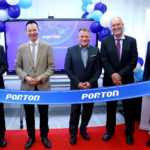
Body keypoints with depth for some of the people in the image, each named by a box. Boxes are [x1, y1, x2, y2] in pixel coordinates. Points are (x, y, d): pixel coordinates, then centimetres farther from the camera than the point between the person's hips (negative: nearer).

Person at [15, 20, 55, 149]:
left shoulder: (47, 47, 1)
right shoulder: (21, 48, 5)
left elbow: (51, 66, -1)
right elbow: (17, 67, 6)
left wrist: (41, 78, -14)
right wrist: (26, 77, -12)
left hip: (43, 86, -1)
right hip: (27, 87, 2)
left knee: (44, 114, 11)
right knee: (29, 114, 13)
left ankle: (44, 136, 30)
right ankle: (31, 136, 32)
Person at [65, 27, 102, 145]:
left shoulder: (95, 50, 2)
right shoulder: (71, 50, -2)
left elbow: (98, 69, 0)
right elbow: (68, 69, -4)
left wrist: (90, 82, -12)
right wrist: (77, 83, -12)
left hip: (91, 87, 2)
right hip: (76, 87, -2)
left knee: (88, 110, 13)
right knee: (75, 111, 7)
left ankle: (83, 129, 34)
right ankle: (73, 133, 24)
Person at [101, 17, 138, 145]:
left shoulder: (131, 41, 0)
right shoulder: (105, 41, 1)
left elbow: (133, 61, -6)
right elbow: (104, 61, -4)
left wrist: (120, 74, -14)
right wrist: (113, 75, -16)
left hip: (127, 80, 0)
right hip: (110, 80, 0)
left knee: (128, 108, 10)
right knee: (110, 107, 13)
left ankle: (129, 133, 29)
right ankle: (110, 131, 31)